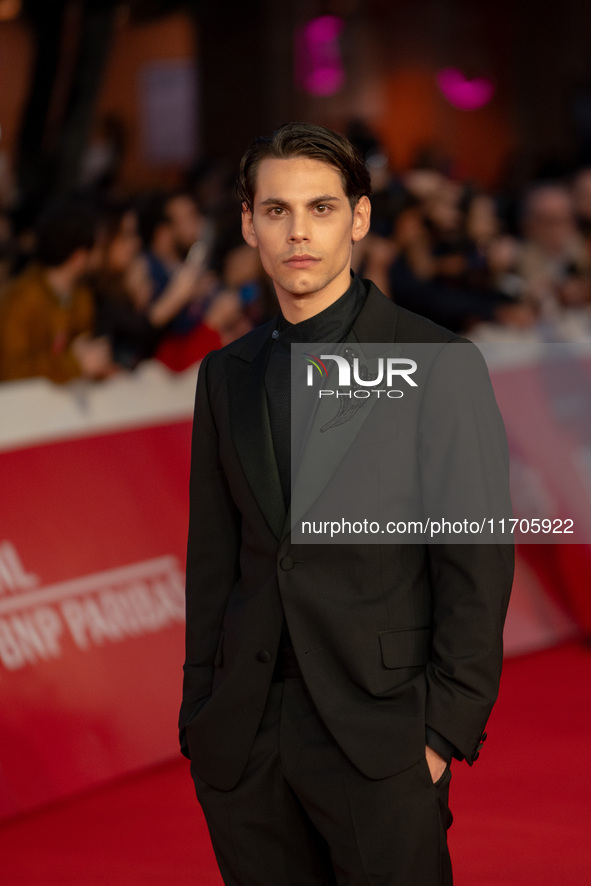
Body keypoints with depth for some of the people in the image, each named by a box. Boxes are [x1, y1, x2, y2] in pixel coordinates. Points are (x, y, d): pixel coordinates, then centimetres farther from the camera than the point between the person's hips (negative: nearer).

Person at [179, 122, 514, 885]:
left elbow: (476, 564, -5)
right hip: (243, 742, 4)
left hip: (379, 736, -4)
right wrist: (200, 719, 9)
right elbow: (213, 558, 14)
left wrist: (448, 729, -10)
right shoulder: (227, 374, 12)